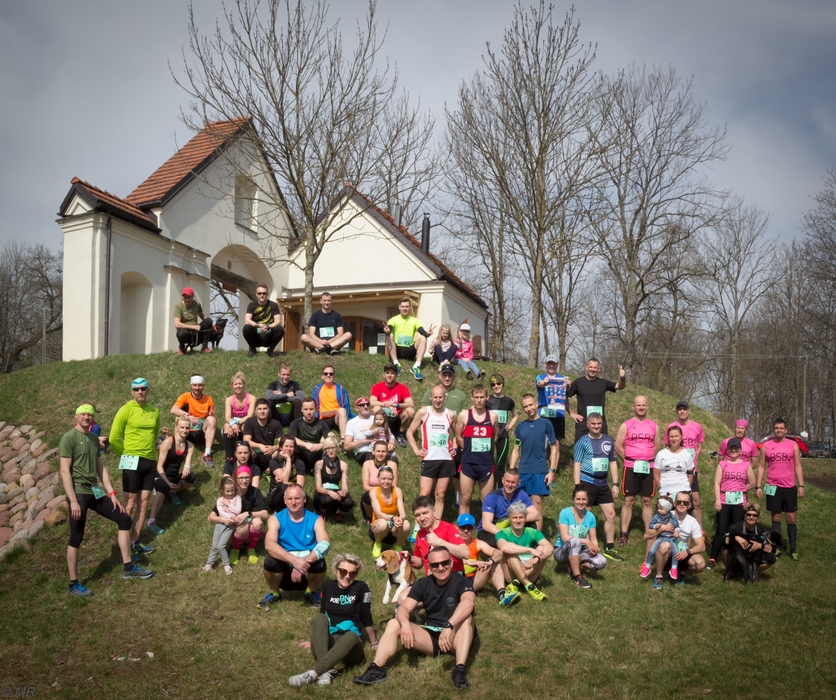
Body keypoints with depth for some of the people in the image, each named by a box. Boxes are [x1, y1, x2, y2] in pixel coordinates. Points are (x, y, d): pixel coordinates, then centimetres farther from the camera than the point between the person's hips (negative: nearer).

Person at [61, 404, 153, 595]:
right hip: (79, 492, -8)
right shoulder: (69, 438, -9)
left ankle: (128, 568, 17)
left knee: (124, 519, 9)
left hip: (95, 491, 8)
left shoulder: (94, 439, 14)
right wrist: (73, 501, -20)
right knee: (76, 538, -2)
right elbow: (65, 472, -15)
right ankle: (74, 584, 11)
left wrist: (112, 494, 9)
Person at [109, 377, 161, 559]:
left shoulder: (155, 411, 8)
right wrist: (126, 455, 3)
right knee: (129, 505, -1)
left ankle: (135, 543, 19)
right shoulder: (126, 410, -8)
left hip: (150, 461, 6)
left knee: (143, 503, 9)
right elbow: (114, 438, -7)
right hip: (132, 461, -6)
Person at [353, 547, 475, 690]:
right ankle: (377, 669, -24)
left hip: (455, 638, -4)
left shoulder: (461, 581, -11)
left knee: (466, 617, -34)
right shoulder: (423, 584, 2)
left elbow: (468, 603, -33)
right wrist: (405, 623, -34)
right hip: (431, 638, 4)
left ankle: (460, 670, -40)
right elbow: (404, 608, -10)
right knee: (393, 624, -12)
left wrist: (449, 626, -48)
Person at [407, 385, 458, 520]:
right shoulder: (423, 412, -1)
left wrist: (455, 447, 7)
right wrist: (416, 450, -4)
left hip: (446, 460, 2)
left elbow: (457, 433, 22)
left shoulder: (450, 414, 5)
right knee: (424, 495, -5)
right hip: (429, 459, -2)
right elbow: (410, 433, 5)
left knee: (440, 496, 7)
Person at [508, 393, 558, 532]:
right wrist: (511, 471, 5)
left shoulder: (546, 424, -1)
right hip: (523, 472, 3)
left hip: (540, 472, -3)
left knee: (537, 507, 0)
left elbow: (553, 448, 1)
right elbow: (516, 450, 13)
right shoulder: (520, 426, 9)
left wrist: (552, 471, -6)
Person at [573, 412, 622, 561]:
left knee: (610, 514, 6)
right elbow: (577, 464, -7)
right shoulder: (582, 442, -5)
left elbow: (612, 462, 13)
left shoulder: (608, 441, 8)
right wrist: (577, 486, -13)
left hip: (603, 483, 5)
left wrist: (615, 484, 9)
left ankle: (609, 548, 18)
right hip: (587, 483, -5)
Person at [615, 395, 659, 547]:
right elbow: (618, 446, 0)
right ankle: (623, 534, 3)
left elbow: (657, 446, 14)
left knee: (647, 501, 7)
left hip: (648, 468, 2)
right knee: (628, 500, 0)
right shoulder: (626, 425, 0)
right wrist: (630, 459, -2)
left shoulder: (654, 426, 8)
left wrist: (648, 459, 4)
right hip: (631, 468, -2)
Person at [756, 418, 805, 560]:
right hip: (773, 487, 0)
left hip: (790, 487, 0)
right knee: (776, 518, 6)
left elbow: (798, 466, 4)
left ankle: (793, 549, 12)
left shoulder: (793, 445, 3)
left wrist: (801, 485, -3)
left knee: (791, 519, 3)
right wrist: (759, 486, -2)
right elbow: (761, 467, 4)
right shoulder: (766, 446, 2)